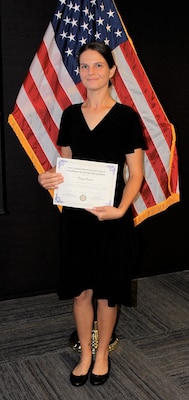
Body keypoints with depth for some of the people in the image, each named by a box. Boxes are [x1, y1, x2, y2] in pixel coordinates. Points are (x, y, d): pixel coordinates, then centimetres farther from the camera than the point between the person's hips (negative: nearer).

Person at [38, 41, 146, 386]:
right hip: (75, 214, 3)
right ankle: (85, 354, 30)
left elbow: (136, 173, -7)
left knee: (107, 290, 9)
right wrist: (49, 178, -9)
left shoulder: (126, 116, -6)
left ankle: (102, 354, 31)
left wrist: (120, 209, -22)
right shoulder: (70, 115, 6)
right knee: (79, 289, 10)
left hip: (112, 216, -3)